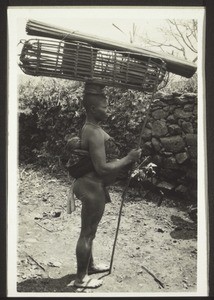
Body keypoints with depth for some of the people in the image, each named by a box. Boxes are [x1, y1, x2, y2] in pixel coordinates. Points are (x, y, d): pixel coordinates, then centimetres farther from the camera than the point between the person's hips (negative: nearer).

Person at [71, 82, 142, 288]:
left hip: (90, 184, 10)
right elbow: (102, 167, -27)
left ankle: (89, 265, 41)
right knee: (87, 232, 3)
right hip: (93, 186, -10)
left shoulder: (88, 128, 8)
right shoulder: (95, 133, -24)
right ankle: (81, 277, 16)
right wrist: (128, 159, -18)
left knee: (89, 229, 23)